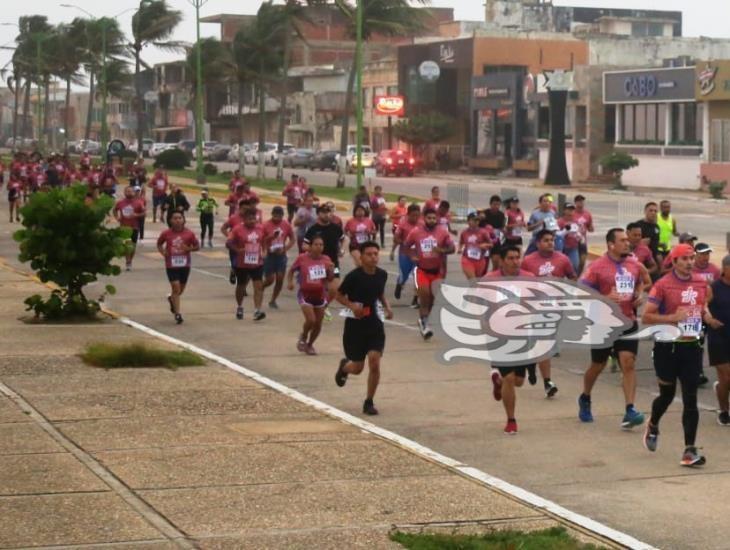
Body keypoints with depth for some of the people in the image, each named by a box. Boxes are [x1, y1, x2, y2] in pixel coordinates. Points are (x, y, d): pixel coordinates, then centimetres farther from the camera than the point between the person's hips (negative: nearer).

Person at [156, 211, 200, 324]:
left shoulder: (189, 233, -4)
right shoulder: (166, 233, -5)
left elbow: (197, 246, 4)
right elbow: (159, 244, 13)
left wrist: (189, 248, -15)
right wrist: (162, 252, -7)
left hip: (185, 265, 2)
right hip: (171, 265, -2)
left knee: (181, 289, 15)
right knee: (176, 288, -10)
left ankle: (172, 299, 50)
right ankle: (177, 314, -4)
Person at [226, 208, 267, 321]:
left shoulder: (260, 229, 1)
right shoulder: (238, 229, -11)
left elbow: (264, 241, 18)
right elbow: (228, 243, -11)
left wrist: (263, 252, 6)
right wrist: (237, 250, -20)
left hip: (257, 263, 2)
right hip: (242, 264, -2)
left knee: (259, 286, -12)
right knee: (241, 286, 16)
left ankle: (257, 311, -16)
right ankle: (240, 308, 38)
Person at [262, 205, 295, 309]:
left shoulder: (286, 225, 0)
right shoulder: (266, 225, -10)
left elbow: (292, 239, 8)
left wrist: (285, 248, -7)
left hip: (281, 255, 3)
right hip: (269, 255, -3)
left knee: (280, 279, -1)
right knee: (270, 279, -5)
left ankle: (273, 300, 14)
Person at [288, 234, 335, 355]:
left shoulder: (326, 260, -3)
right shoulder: (302, 258, -11)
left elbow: (330, 279, 2)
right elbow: (291, 271, 4)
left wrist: (331, 270, -17)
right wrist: (290, 282, -12)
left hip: (320, 295, 4)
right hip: (305, 294, -4)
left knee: (318, 324, 8)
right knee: (311, 320, -17)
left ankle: (309, 344, 32)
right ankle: (303, 337, 15)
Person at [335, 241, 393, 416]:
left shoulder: (382, 275, 0)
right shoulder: (354, 276, -14)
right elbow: (339, 295, -3)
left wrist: (387, 307, 1)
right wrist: (351, 305, -21)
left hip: (375, 324, 3)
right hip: (355, 325, -3)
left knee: (374, 363, -11)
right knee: (358, 368, 8)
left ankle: (369, 402, 5)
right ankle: (344, 366, 47)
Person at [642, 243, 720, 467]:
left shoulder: (701, 283, 5)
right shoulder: (663, 285, -11)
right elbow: (646, 316, -11)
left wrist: (708, 318, 2)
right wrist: (673, 317, -22)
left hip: (692, 346, 4)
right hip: (668, 347, -4)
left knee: (690, 400, -2)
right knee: (667, 394, 12)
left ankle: (689, 451, -1)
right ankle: (653, 426, 45)